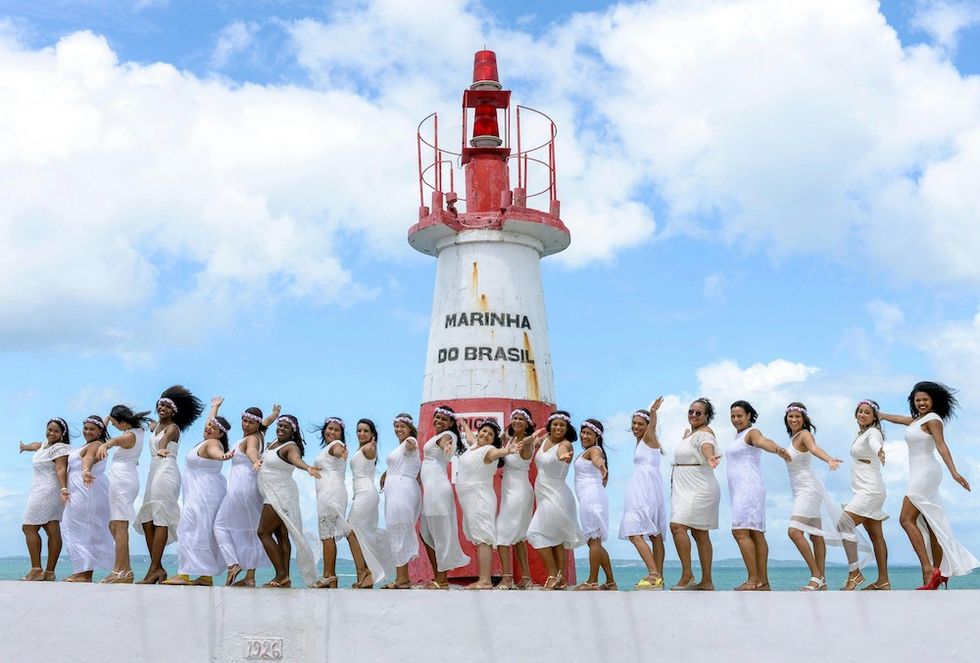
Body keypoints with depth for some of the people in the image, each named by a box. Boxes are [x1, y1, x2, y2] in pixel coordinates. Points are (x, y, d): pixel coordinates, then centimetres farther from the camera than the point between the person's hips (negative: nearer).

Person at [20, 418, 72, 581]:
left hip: (46, 492, -9)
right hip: (41, 492, 9)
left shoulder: (59, 448, -10)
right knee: (53, 530, 1)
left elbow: (61, 469, -23)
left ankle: (36, 570, -12)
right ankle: (49, 572, -2)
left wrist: (63, 489, -37)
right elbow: (37, 446, 41)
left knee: (29, 528, -9)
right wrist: (25, 446, 63)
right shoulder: (47, 444, 19)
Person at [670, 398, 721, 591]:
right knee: (699, 534, 9)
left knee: (677, 526, -20)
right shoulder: (688, 433, 16)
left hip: (699, 488, -10)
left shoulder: (704, 433, -11)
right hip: (685, 488, 10)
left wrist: (710, 458, -53)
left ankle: (687, 575, -17)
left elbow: (707, 447, -35)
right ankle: (706, 581, 11)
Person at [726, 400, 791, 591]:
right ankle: (763, 582, 6)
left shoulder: (752, 432, -7)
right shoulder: (738, 435, 19)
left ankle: (753, 580, -18)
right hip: (739, 489, 9)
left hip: (749, 487, -9)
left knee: (740, 531, -17)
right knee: (756, 534, 6)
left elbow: (763, 441, -30)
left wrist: (777, 449, -49)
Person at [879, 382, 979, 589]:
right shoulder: (917, 420, 16)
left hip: (926, 473, -9)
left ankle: (929, 570, -18)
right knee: (930, 523, 8)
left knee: (906, 519, -14)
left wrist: (954, 472, -29)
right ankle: (938, 573, 11)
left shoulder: (933, 419, -8)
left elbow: (942, 446, -19)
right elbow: (899, 419, 33)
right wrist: (878, 414, 45)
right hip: (919, 475, 9)